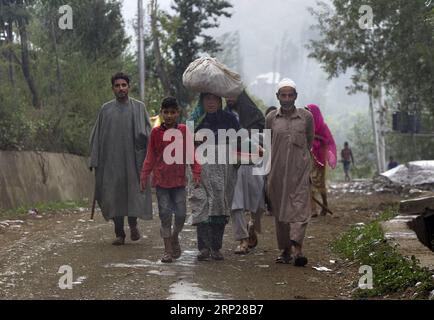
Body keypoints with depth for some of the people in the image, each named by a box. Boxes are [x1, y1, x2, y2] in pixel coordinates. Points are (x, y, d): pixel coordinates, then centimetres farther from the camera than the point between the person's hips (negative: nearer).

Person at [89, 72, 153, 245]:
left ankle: (133, 224, 20)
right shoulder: (106, 109, 9)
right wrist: (95, 159, 3)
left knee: (134, 192, -6)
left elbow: (148, 131, 2)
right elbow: (97, 135, 9)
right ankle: (119, 233, 8)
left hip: (133, 158, -1)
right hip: (112, 159, 1)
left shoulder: (139, 107, 6)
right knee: (114, 195, 0)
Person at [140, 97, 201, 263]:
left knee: (181, 214, -3)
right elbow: (150, 156, 7)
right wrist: (144, 175, 3)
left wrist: (196, 172, -4)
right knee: (165, 215, -1)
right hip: (161, 180, 0)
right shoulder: (156, 132, 2)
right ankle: (168, 250, 8)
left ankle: (175, 237, 27)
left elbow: (191, 153, 4)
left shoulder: (184, 131, 2)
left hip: (179, 180, 0)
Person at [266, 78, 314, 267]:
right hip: (278, 170, 2)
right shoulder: (271, 118, 4)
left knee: (300, 206, -12)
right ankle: (285, 250, 15)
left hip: (299, 169, -2)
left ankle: (297, 248, -22)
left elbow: (309, 142, 13)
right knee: (279, 209, 6)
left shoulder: (306, 117, 2)